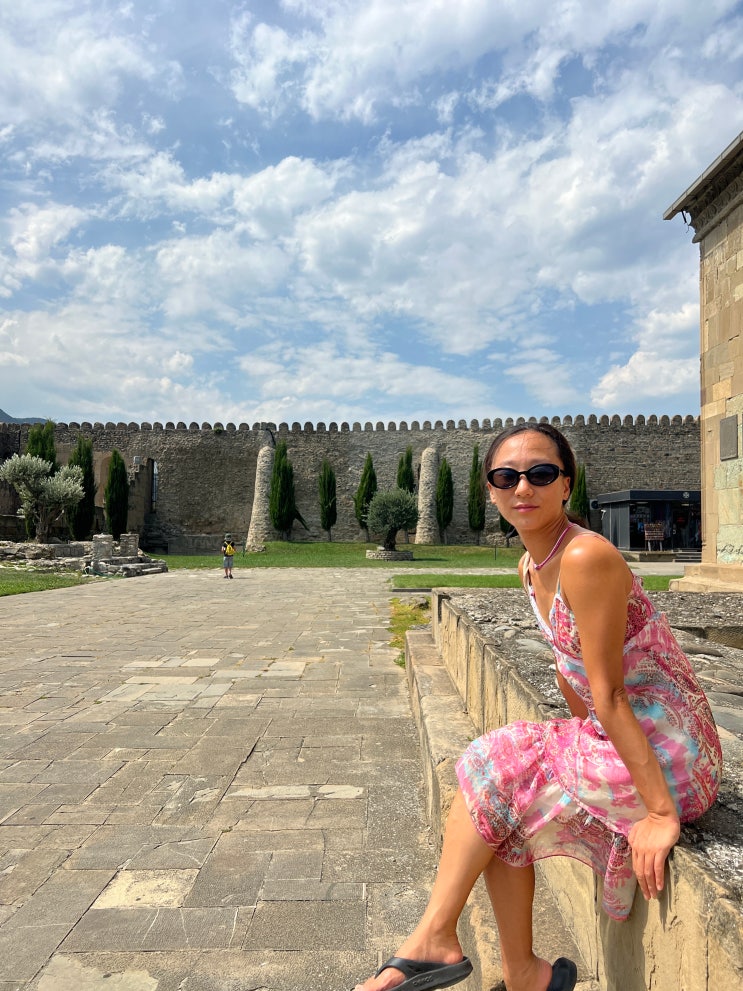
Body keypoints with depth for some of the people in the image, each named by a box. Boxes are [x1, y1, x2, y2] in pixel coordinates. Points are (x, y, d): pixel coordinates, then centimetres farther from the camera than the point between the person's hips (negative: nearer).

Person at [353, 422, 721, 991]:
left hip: (665, 754, -8)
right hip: (612, 739, 8)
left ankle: (434, 939, 10)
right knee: (503, 814, 5)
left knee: (493, 772, -7)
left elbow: (609, 695, -24)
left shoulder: (587, 557, -24)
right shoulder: (531, 568, 3)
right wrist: (588, 742, 12)